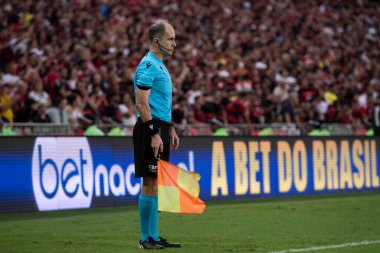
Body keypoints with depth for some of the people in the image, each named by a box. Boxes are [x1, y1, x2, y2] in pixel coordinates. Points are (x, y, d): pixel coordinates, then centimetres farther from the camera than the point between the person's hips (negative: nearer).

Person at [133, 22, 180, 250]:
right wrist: (154, 134, -22)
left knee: (156, 183, 11)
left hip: (161, 128, 10)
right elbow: (142, 103, -19)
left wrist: (170, 129, 23)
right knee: (150, 183, -7)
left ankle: (154, 235, 15)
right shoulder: (148, 65, -13)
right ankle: (146, 239, -4)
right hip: (151, 129, -10)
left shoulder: (160, 65, 18)